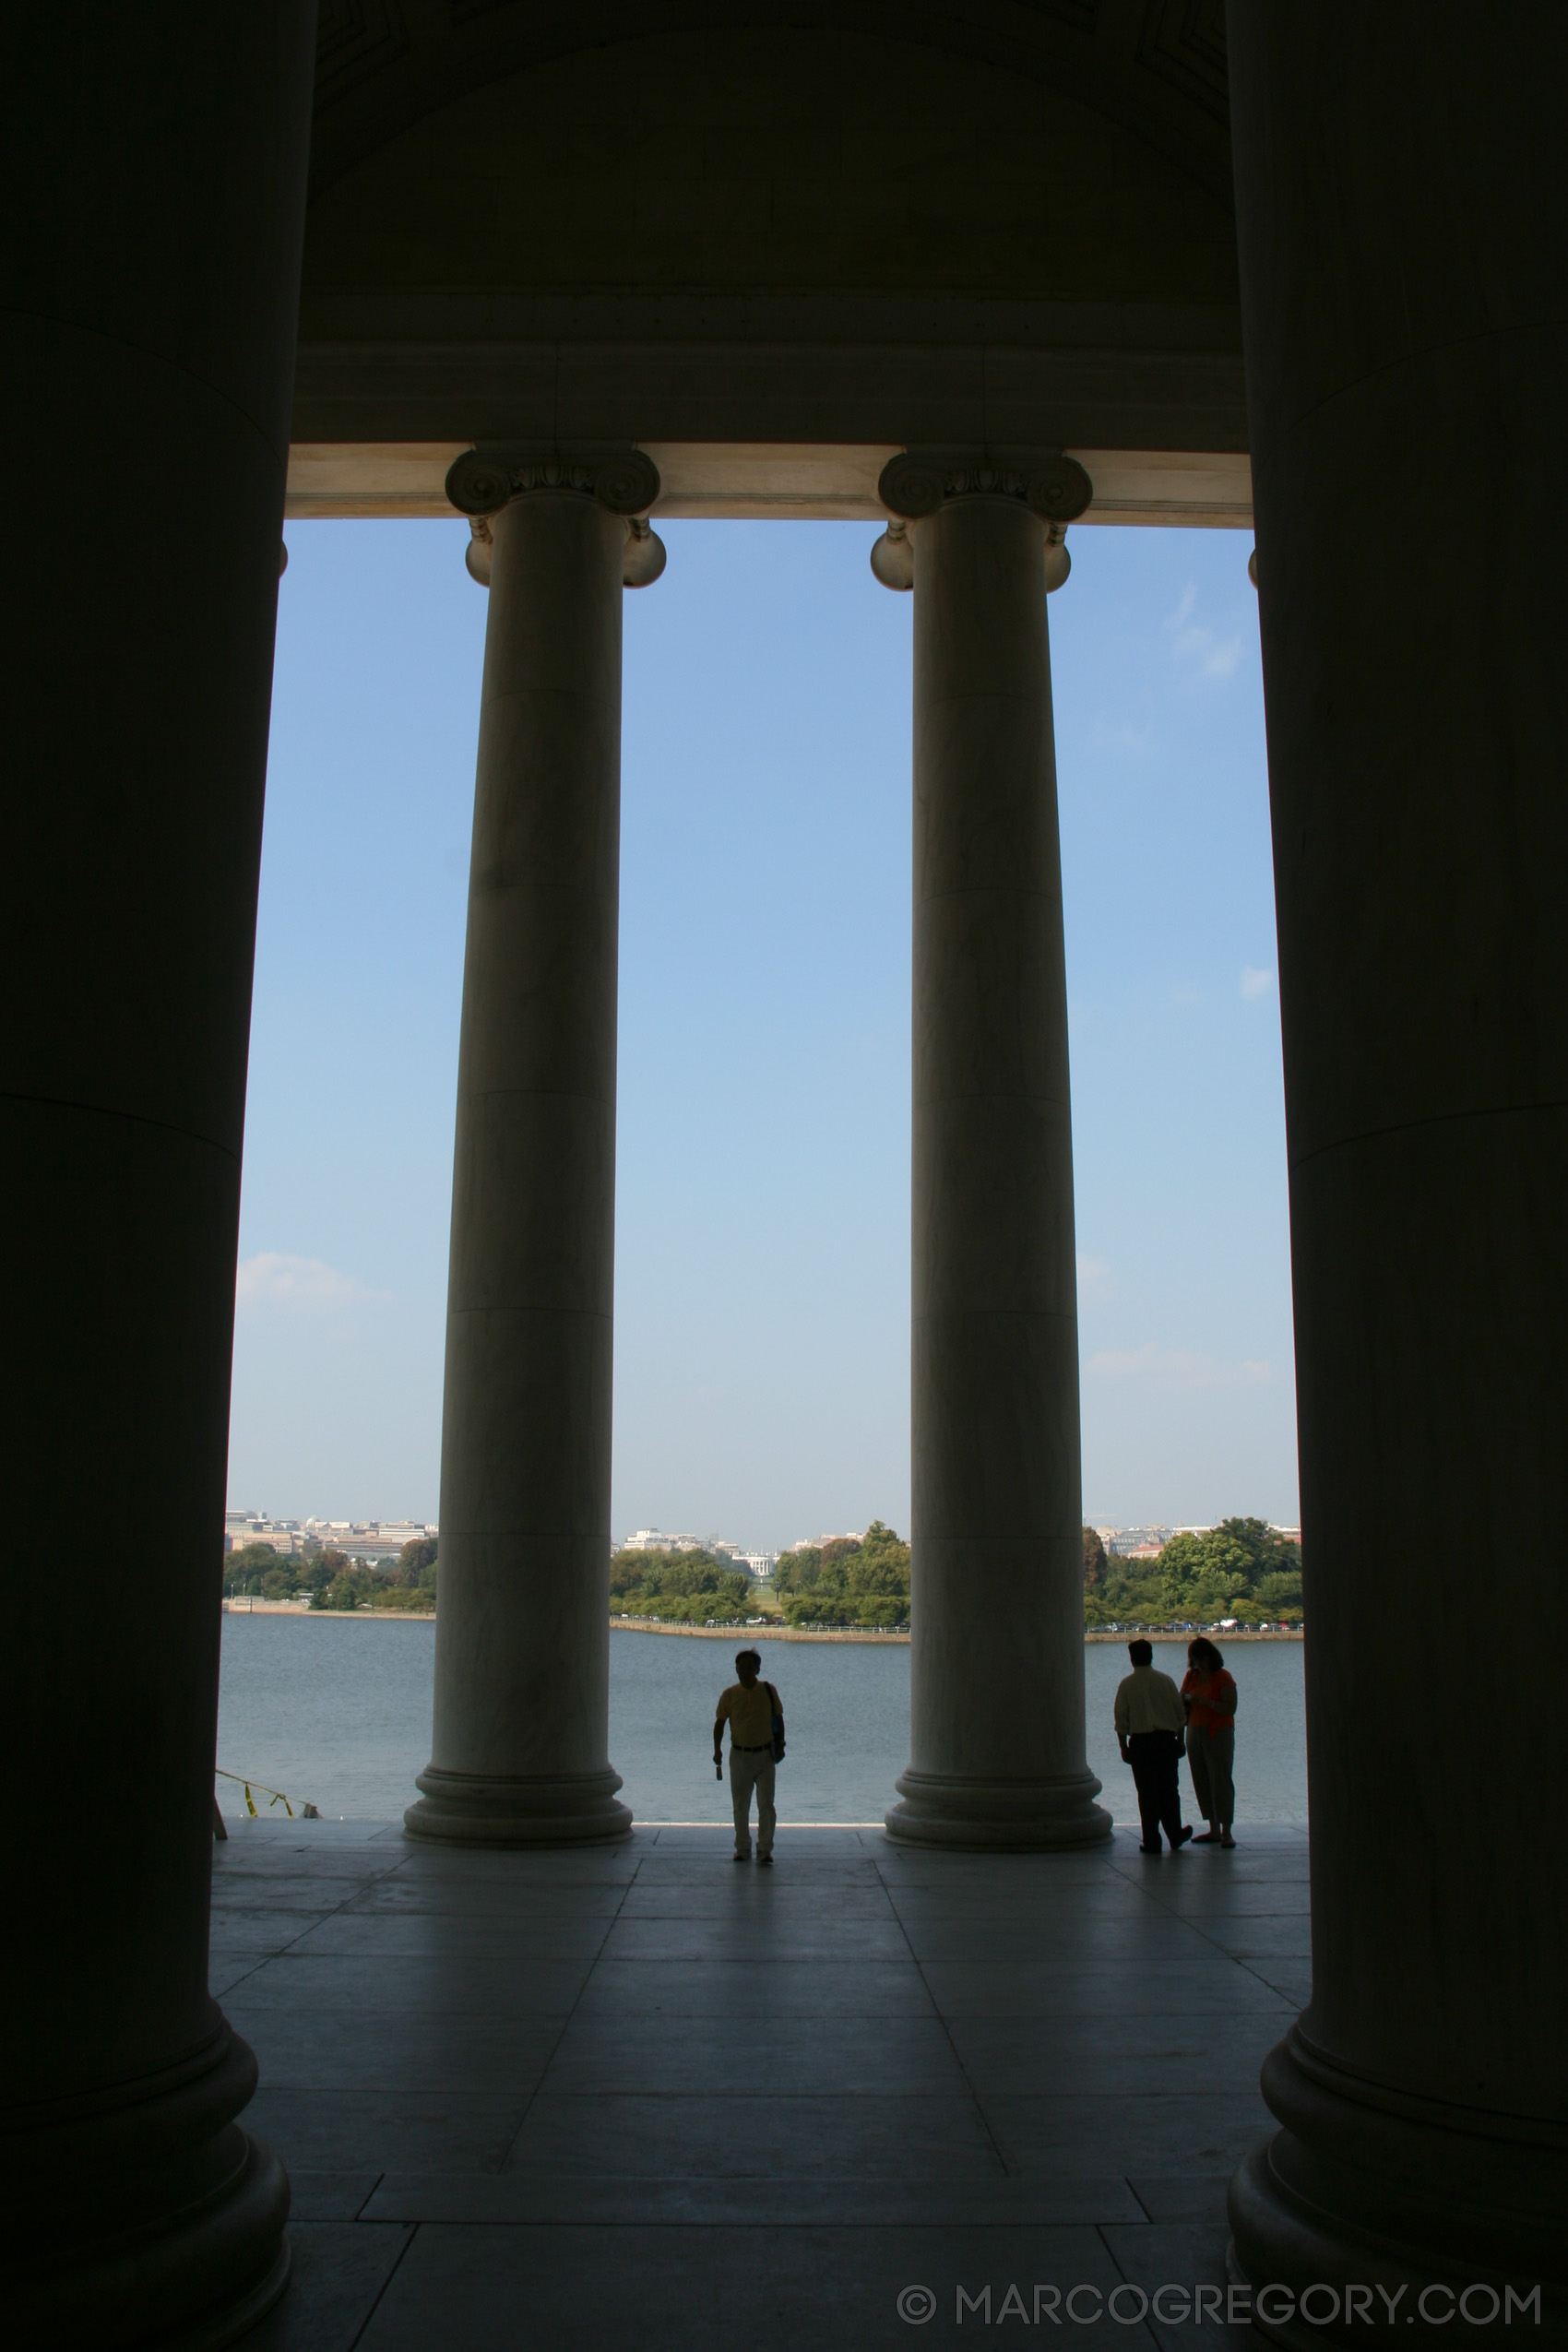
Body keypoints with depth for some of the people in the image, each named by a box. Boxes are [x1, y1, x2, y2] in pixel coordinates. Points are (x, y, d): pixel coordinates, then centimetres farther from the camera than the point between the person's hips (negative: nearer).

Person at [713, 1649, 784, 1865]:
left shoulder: (769, 1691, -4)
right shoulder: (729, 1695, -4)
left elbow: (778, 1718, 6)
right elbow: (720, 1722, 5)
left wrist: (780, 1744, -2)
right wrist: (717, 1749, -1)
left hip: (765, 1755, -1)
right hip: (739, 1756, 1)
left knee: (766, 1805, -2)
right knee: (740, 1806, 9)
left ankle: (765, 1851, 6)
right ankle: (742, 1849, 22)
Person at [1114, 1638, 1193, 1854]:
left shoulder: (1126, 1684, -3)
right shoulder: (1166, 1681, 1)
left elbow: (1121, 1719, -1)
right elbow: (1180, 1714, 5)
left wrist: (1123, 1746, 7)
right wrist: (1180, 1740, 14)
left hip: (1140, 1741, -1)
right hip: (1166, 1739, 1)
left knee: (1147, 1793, 3)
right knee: (1169, 1791, 13)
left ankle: (1152, 1842, 4)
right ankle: (1175, 1836, 22)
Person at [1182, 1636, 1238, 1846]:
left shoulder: (1223, 1678, -9)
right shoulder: (1191, 1676, 9)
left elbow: (1230, 1708, -16)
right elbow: (1181, 1703, 15)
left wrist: (1205, 1701, -23)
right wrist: (1186, 1700, -8)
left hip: (1219, 1733, -6)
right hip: (1195, 1732, 6)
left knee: (1221, 1781, -8)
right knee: (1202, 1782, 4)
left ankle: (1226, 1832, -7)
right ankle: (1214, 1830, 9)